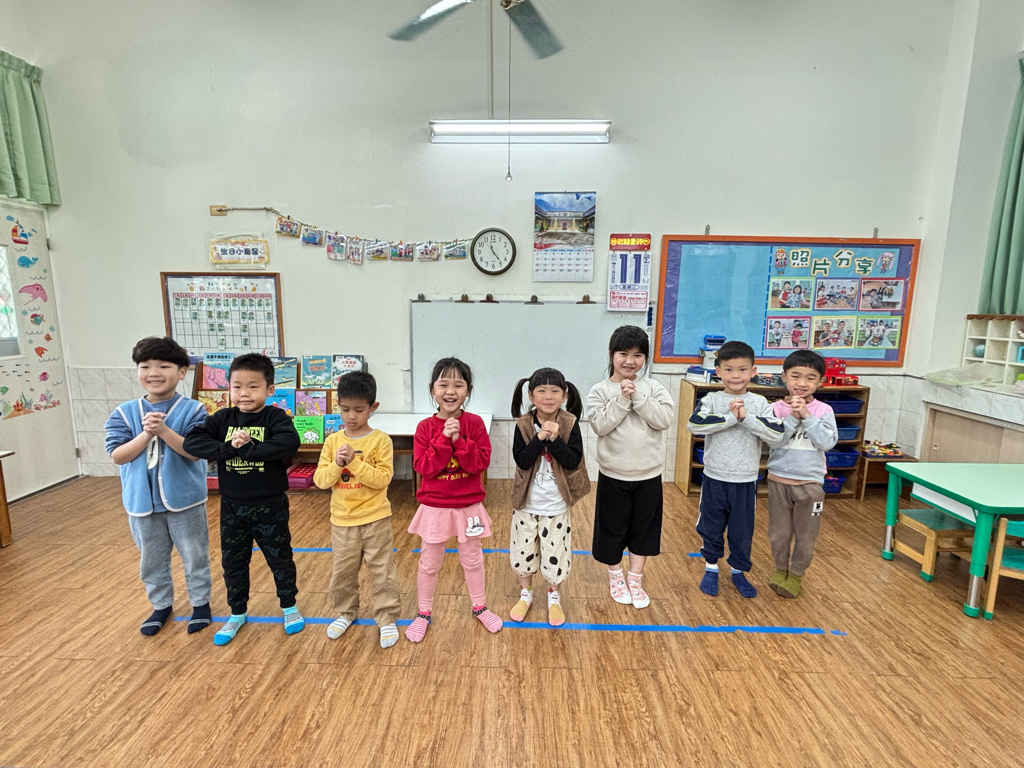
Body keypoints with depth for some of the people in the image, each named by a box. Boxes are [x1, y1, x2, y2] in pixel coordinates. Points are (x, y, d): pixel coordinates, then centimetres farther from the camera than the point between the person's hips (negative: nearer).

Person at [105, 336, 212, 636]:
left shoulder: (192, 410, -12)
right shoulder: (125, 412, -3)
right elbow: (117, 455, -8)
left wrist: (164, 430, -29)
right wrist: (147, 434, -22)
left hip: (184, 500, -3)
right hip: (141, 502, 3)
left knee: (195, 557, 12)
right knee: (151, 561, 20)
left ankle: (201, 602, 32)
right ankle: (161, 605, 41)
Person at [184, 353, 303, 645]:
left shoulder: (275, 417, -12)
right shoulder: (223, 418, -1)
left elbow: (290, 442, -32)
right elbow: (192, 441, -13)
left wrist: (246, 449, -30)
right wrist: (228, 448, -25)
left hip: (270, 506, -3)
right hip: (232, 507, 4)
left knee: (280, 559, 13)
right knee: (232, 562, 18)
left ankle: (289, 606, 35)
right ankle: (237, 613, 40)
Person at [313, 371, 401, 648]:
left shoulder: (381, 440, -12)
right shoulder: (333, 441, -2)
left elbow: (382, 479, -18)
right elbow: (320, 480, -4)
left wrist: (355, 462, -26)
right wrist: (337, 465, -21)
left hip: (375, 519, -3)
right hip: (342, 520, 4)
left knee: (383, 572, 9)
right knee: (343, 572, 20)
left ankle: (388, 618, 25)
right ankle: (345, 613, 42)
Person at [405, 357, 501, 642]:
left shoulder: (475, 423, -10)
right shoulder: (425, 427, -9)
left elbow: (481, 463, -16)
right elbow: (423, 467, -17)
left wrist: (459, 441, -27)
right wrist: (443, 439, -26)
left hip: (469, 505, 1)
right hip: (434, 506, 0)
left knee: (472, 559, 19)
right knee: (429, 563, 15)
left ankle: (479, 607, 40)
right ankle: (423, 613, 36)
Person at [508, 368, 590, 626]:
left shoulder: (570, 424, -11)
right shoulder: (523, 424, -11)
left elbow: (573, 462, -16)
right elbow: (521, 461, -18)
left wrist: (555, 439, -28)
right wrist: (540, 438, -29)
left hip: (556, 504, 0)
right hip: (527, 502, 1)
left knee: (555, 555, 11)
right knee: (524, 551, 15)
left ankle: (554, 598, 37)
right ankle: (525, 594, 40)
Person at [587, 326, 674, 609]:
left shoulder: (653, 387, -2)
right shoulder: (600, 390, -8)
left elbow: (664, 420, -14)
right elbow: (600, 425, -18)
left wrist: (638, 397, -21)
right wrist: (622, 399, -24)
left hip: (649, 475, 2)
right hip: (613, 475, -2)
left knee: (644, 529, 15)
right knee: (612, 528, 13)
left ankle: (635, 579, 33)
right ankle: (615, 577, 35)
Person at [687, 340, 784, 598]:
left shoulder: (759, 403, -2)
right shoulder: (711, 400, -6)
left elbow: (777, 434, -14)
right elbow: (694, 424, -24)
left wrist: (746, 417, -22)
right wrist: (731, 417, -25)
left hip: (745, 481, 1)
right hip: (715, 478, -1)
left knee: (742, 530, 14)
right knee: (711, 527, 13)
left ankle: (739, 571, 35)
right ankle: (711, 569, 33)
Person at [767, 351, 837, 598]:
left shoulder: (824, 410, -5)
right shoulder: (776, 408, -5)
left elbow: (828, 442, -15)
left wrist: (806, 416, -19)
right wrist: (793, 417, -21)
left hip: (810, 483, 0)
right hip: (779, 480, 0)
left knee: (806, 534, 12)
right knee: (779, 532, 14)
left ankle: (796, 575, 31)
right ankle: (781, 569, 35)